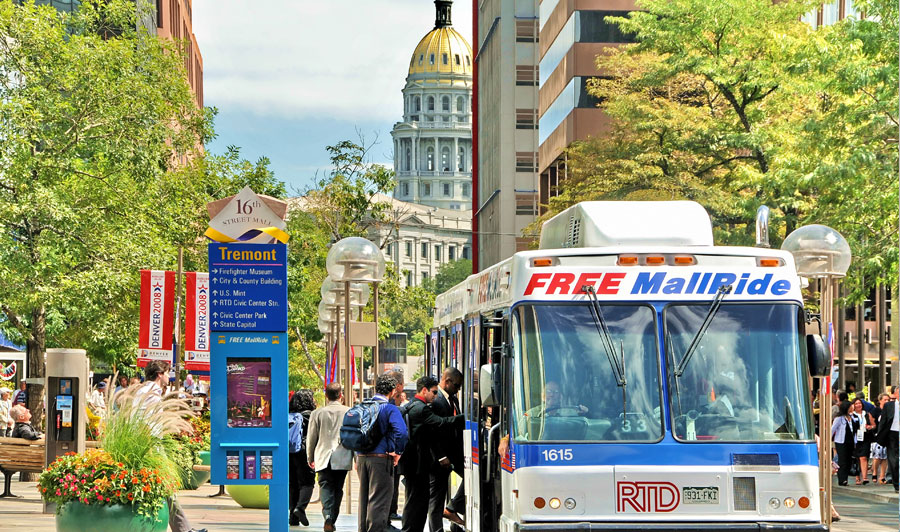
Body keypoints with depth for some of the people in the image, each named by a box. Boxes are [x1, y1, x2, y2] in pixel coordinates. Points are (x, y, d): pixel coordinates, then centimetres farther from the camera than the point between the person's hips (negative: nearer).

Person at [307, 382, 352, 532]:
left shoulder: (317, 413, 1)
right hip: (343, 458, 0)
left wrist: (310, 458, 20)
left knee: (326, 486, -2)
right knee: (338, 489, 10)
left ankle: (328, 515, -25)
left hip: (323, 458, 0)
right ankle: (333, 520, 12)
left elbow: (311, 438, 7)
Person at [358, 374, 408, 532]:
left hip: (361, 458, 6)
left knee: (364, 498, 16)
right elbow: (401, 432, -24)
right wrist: (398, 452, -10)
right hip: (381, 459, -6)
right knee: (379, 500, -3)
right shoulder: (390, 408, -10)